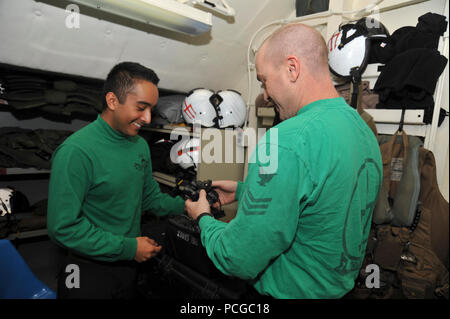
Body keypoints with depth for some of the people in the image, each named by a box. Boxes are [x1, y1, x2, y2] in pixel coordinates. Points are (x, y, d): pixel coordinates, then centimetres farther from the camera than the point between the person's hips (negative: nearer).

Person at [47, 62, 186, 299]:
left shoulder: (140, 145, 0)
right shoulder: (76, 151, -24)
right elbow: (63, 227, -24)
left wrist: (186, 205, -6)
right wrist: (128, 248, -21)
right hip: (91, 270, -6)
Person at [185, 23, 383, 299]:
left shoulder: (287, 141, -30)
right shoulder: (364, 130, 0)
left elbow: (239, 262, -25)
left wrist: (204, 219, -7)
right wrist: (244, 190, 11)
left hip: (290, 292, -8)